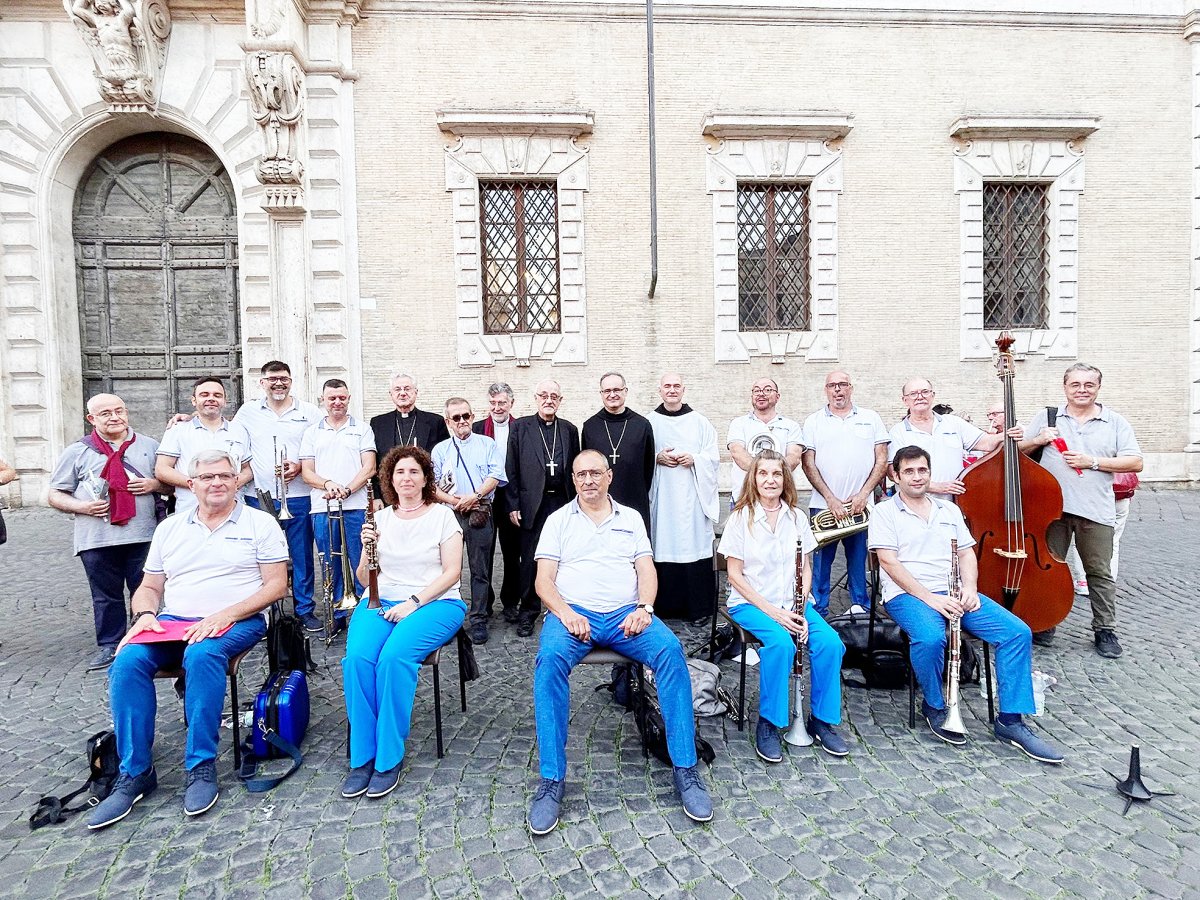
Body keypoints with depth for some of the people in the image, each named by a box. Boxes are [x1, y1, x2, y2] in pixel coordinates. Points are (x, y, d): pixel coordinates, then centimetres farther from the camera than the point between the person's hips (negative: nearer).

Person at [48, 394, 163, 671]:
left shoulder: (150, 446, 9)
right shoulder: (77, 452, 7)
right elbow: (55, 495, 9)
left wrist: (155, 484, -8)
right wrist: (82, 506, -10)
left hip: (143, 536, 0)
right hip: (97, 540, 0)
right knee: (106, 596, 9)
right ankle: (109, 646, 21)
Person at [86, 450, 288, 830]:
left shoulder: (260, 523, 3)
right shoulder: (170, 528, 17)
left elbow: (277, 584, -4)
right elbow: (149, 587, 18)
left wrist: (227, 615, -17)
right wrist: (145, 615, -5)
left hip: (237, 621, -4)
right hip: (173, 623, 4)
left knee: (203, 655, -35)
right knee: (127, 661, -24)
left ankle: (202, 766, -22)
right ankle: (135, 773, -12)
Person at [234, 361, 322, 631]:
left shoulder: (309, 412, 6)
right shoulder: (248, 411, 10)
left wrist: (300, 466, -9)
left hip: (298, 497, -1)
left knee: (302, 555, 3)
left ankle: (305, 609, 15)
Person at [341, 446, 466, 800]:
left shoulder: (442, 515, 3)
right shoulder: (380, 519, 13)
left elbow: (452, 572, -5)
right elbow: (364, 578, 11)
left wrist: (413, 602, -16)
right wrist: (368, 548, -8)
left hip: (435, 602, -3)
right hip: (382, 602, 4)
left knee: (394, 657, -31)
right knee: (356, 658, -26)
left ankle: (389, 759, -15)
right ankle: (362, 757, -11)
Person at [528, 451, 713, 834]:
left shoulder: (631, 518, 18)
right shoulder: (558, 520, 13)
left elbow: (647, 571, 9)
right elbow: (544, 580, 4)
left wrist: (643, 608, -11)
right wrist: (565, 613, -15)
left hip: (625, 614, 1)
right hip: (572, 613, -1)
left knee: (670, 650, -28)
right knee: (550, 659, -34)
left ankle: (685, 767, -17)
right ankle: (552, 779, -23)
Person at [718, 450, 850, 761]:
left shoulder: (797, 517, 7)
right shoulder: (741, 518, -5)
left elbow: (806, 570, 9)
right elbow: (735, 576, -7)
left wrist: (799, 609, -8)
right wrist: (771, 611, -15)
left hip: (792, 604, 4)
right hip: (750, 604, -4)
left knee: (830, 642, -21)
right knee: (781, 643, -32)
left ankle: (823, 720, 1)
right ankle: (768, 725, -12)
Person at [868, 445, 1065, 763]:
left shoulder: (949, 510, 21)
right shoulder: (884, 512, 3)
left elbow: (967, 554, 16)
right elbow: (889, 562, -8)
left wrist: (969, 588, -5)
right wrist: (929, 597, -17)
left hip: (954, 593, 6)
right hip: (907, 594, -5)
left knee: (1018, 632, -14)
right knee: (931, 638, -35)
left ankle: (1010, 720, -4)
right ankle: (934, 707, -6)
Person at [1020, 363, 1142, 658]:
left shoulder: (1115, 422, 8)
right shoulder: (1046, 416, 8)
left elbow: (1135, 462, 1)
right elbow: (1019, 451, 11)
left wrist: (1093, 461, -10)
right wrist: (1037, 441, -8)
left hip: (1096, 510, 0)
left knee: (1100, 572, 7)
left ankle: (1105, 629, 22)